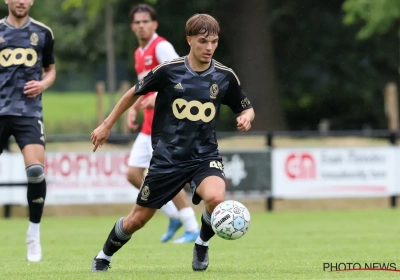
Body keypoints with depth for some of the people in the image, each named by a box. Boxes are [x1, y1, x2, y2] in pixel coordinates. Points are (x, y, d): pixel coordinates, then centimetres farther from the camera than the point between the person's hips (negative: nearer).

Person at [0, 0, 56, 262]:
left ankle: (34, 234, -3)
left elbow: (50, 70, 19)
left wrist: (42, 84, -2)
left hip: (29, 112, 0)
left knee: (36, 169, -18)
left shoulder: (43, 33, 9)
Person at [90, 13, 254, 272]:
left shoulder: (225, 76, -6)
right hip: (167, 157, 0)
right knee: (136, 220, 7)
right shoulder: (168, 71, -11)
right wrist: (106, 126, 8)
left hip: (205, 156, 0)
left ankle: (202, 244, 0)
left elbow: (247, 108, 8)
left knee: (216, 198, -32)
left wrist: (246, 117, -16)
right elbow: (134, 93, 5)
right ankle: (104, 258, 37)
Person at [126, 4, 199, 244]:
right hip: (150, 124, 9)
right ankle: (174, 215, 15)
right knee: (134, 174, 5)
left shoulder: (161, 47, -10)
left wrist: (159, 96, -35)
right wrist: (134, 109, 15)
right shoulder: (139, 53, 17)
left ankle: (192, 228, -3)